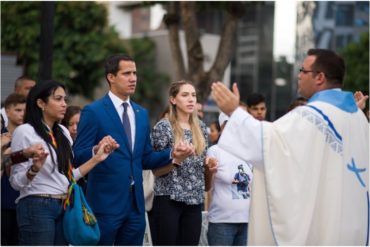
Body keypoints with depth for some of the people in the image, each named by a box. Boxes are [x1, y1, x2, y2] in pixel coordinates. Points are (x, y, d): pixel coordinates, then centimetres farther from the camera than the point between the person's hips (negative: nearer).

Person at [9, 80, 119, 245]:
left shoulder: (63, 132, 12)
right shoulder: (25, 131, -8)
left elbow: (68, 176, 13)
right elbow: (16, 182, -10)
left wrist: (96, 158, 10)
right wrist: (35, 169, -28)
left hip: (64, 207, 7)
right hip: (37, 207, -7)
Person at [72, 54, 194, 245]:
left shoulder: (142, 114, 15)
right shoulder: (93, 112, -5)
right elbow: (79, 156, -10)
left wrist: (172, 155, 1)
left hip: (135, 201, 6)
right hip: (105, 201, -6)